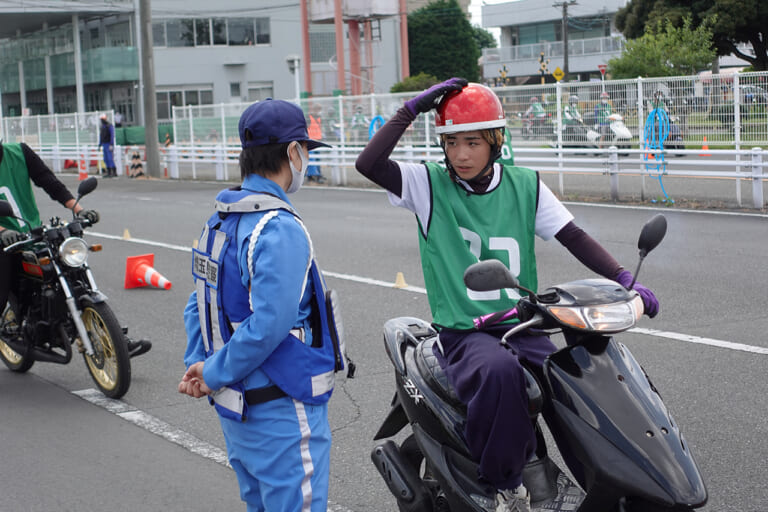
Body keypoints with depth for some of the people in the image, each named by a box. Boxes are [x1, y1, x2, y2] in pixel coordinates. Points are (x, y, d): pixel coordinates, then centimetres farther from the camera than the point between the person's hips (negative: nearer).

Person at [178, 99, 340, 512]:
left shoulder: (220, 220, 8)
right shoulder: (281, 230, -21)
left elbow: (201, 302, 13)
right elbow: (269, 325, -26)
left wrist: (197, 363, 3)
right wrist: (213, 374, -14)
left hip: (236, 405, 9)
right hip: (282, 413, -9)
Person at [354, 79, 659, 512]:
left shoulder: (526, 186, 6)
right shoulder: (427, 184, -1)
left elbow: (575, 238, 2)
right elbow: (368, 164, -16)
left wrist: (626, 281, -11)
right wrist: (412, 109, -13)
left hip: (522, 327, 4)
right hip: (462, 333, -3)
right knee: (500, 371, -37)